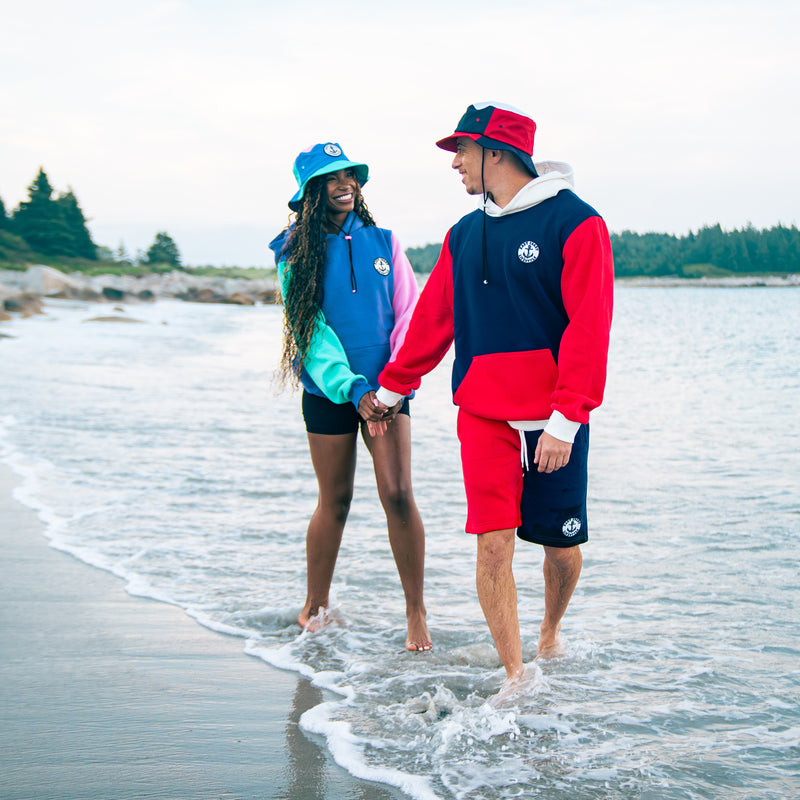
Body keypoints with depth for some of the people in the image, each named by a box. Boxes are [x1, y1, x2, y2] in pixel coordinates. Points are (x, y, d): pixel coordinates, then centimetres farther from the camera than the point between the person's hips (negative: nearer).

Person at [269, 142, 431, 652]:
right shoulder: (296, 252, 0)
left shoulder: (382, 242, 6)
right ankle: (316, 607, 25)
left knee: (397, 493, -9)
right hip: (329, 392, -1)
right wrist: (351, 387, -20)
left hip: (386, 387, 1)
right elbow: (309, 328, -8)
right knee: (335, 501, 6)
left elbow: (409, 313, 3)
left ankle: (416, 612, 1)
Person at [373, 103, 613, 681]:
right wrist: (393, 386, 24)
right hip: (482, 410, 4)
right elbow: (433, 320, 20)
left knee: (561, 544, 7)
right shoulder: (465, 235, 11)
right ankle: (516, 678, 1)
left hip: (555, 416, -4)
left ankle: (550, 633, 36)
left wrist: (565, 419, -18)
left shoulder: (575, 222, -8)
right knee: (493, 542, -6)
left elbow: (589, 328, -13)